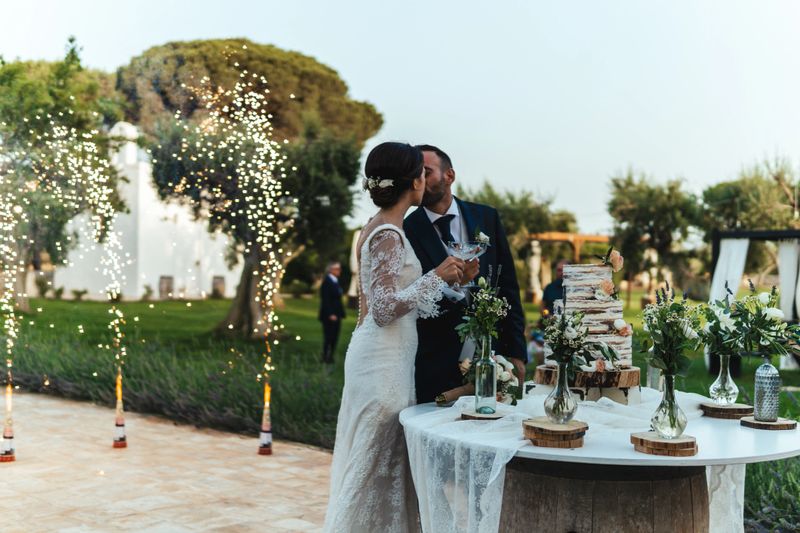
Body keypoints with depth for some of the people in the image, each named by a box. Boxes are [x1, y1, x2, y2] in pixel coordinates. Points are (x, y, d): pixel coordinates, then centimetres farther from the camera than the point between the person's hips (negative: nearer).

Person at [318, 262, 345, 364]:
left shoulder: (336, 282, 15)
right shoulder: (327, 282, -11)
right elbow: (325, 300, -16)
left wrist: (341, 313, 9)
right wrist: (330, 314, -21)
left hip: (336, 314, 8)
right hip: (329, 315, -8)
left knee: (335, 337, 8)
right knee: (329, 337, -2)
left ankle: (330, 357, 14)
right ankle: (325, 357, 7)